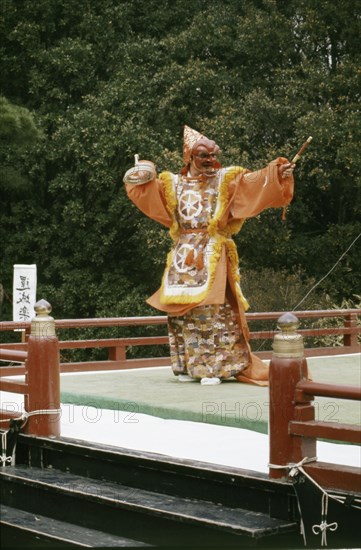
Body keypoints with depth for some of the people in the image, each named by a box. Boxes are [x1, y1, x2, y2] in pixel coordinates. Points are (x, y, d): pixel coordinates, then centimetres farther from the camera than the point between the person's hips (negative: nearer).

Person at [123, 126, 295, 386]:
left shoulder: (226, 180, 4)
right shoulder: (173, 184, 15)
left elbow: (254, 182, -8)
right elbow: (149, 191, 17)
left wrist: (279, 173, -23)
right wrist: (140, 177, -2)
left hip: (212, 255, -4)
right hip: (183, 256, 4)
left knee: (212, 309, -10)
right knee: (182, 310, 4)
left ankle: (214, 367, -5)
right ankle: (188, 366, 12)